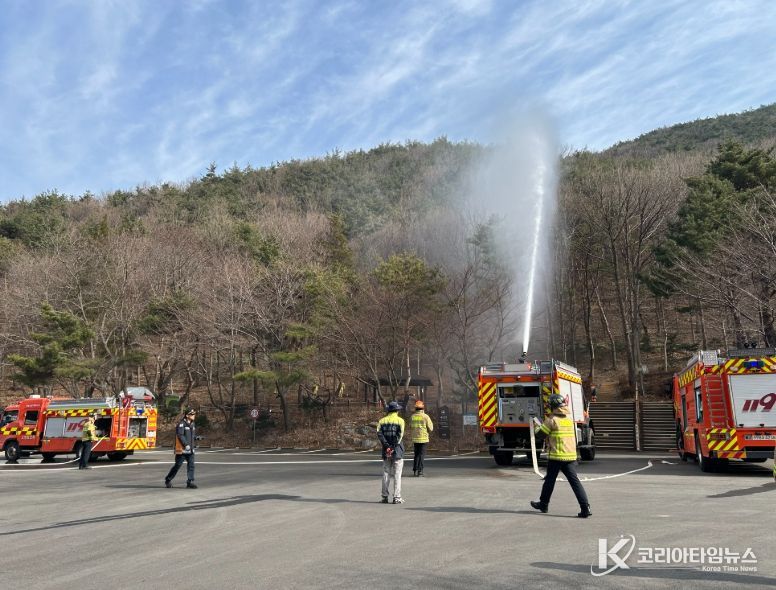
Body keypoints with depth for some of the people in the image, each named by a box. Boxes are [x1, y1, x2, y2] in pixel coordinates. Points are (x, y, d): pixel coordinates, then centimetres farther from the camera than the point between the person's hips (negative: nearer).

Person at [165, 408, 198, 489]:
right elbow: (180, 435, -22)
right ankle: (168, 480, 18)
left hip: (190, 449, 7)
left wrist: (196, 437, 7)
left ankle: (190, 482, 1)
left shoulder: (192, 424, 14)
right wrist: (186, 444, -28)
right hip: (182, 450, -7)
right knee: (177, 465, 1)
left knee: (191, 465, -1)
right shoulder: (182, 424, -12)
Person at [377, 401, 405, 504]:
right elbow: (400, 434, -15)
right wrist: (395, 445, -12)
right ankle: (397, 497, 1)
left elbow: (379, 433, -6)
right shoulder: (400, 420, -1)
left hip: (386, 449, 3)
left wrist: (386, 445, -8)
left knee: (386, 474, 11)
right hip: (397, 451, -3)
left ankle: (385, 497, 14)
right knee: (397, 475, 2)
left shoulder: (382, 420, 8)